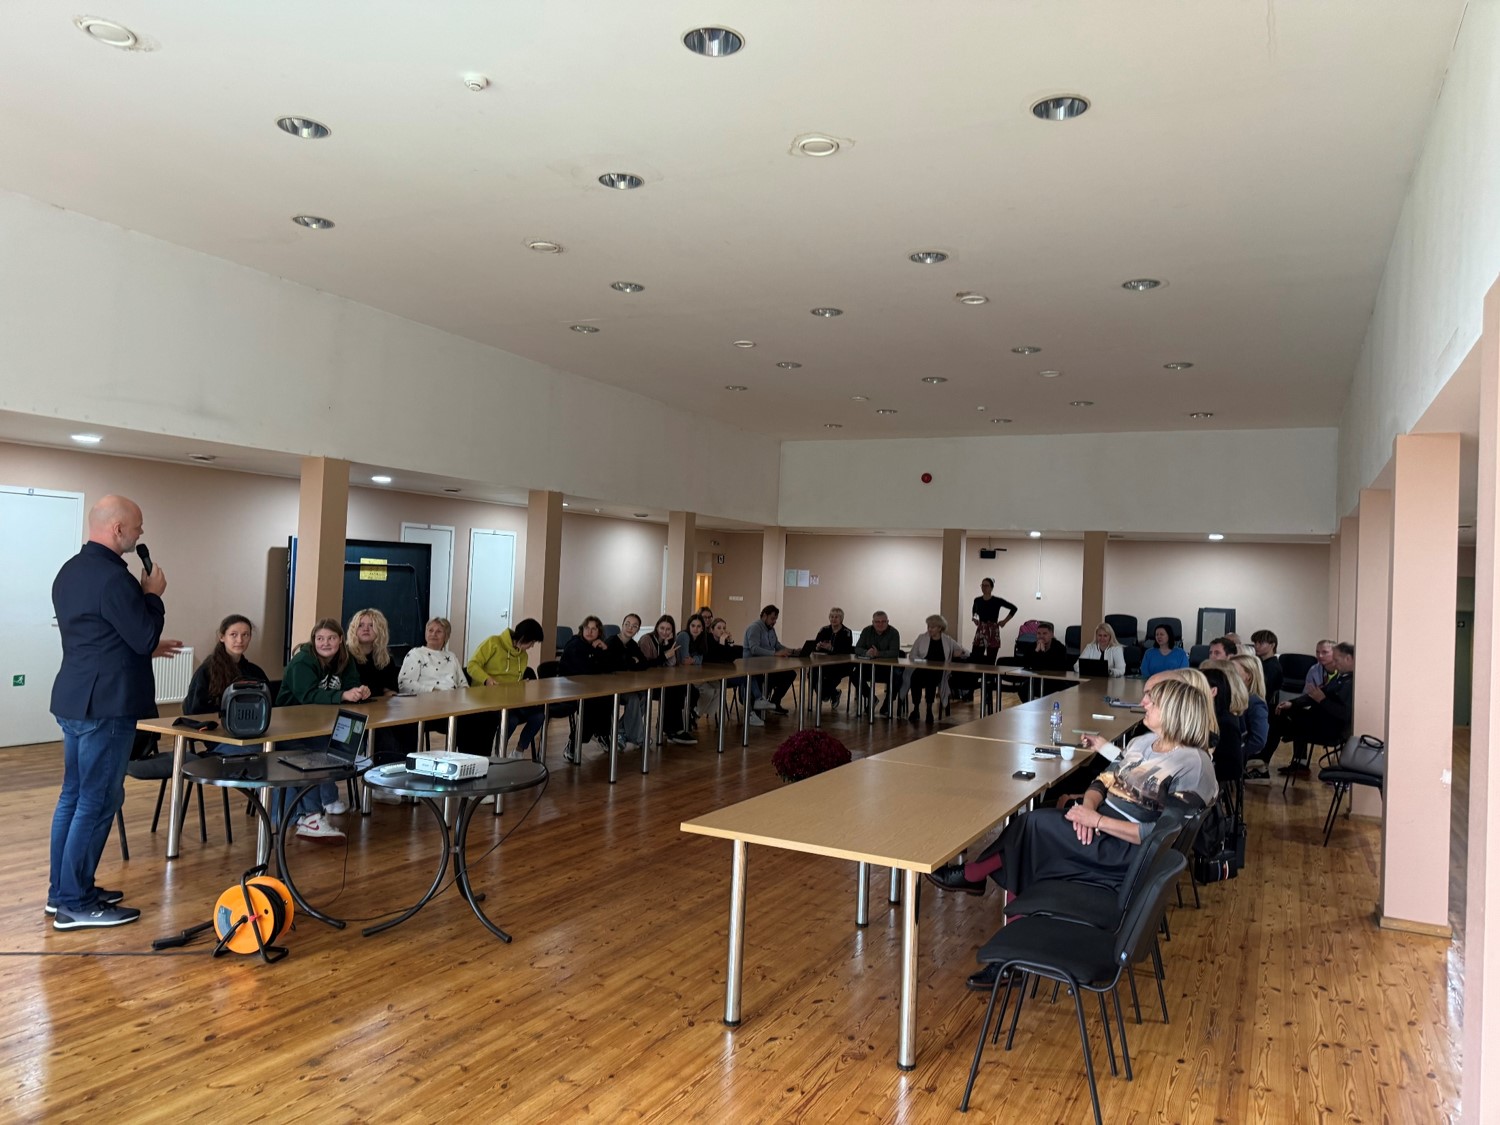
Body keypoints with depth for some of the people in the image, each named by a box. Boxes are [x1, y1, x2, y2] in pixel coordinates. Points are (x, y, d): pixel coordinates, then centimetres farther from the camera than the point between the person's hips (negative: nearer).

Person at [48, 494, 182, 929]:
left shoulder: (70, 571, 13)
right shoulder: (112, 576, -20)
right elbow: (144, 637, -17)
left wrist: (147, 647, 22)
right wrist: (153, 594, -4)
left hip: (74, 699, 10)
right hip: (105, 705, -10)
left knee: (73, 795, 16)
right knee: (97, 801, -3)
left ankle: (62, 890, 25)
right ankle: (75, 905, 4)